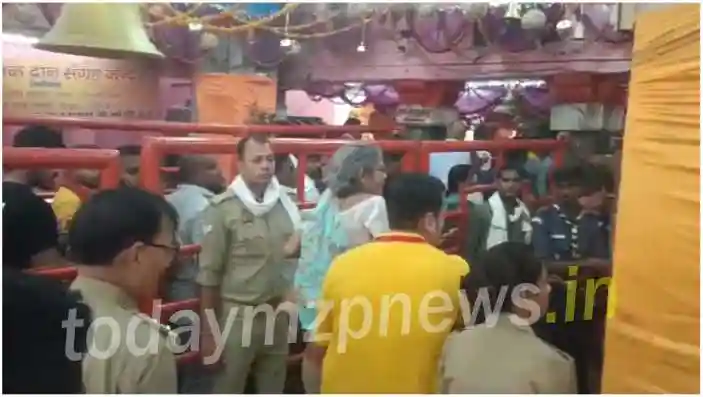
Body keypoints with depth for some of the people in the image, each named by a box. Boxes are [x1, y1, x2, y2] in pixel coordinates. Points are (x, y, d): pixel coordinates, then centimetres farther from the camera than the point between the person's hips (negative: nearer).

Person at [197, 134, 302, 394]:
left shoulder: (285, 202, 2)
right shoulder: (223, 208, -10)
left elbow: (299, 249, 15)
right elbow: (209, 273, -9)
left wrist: (300, 244, -9)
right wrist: (208, 331, -8)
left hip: (278, 313, 5)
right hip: (237, 315, -4)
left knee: (273, 390, 18)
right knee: (228, 389, 7)